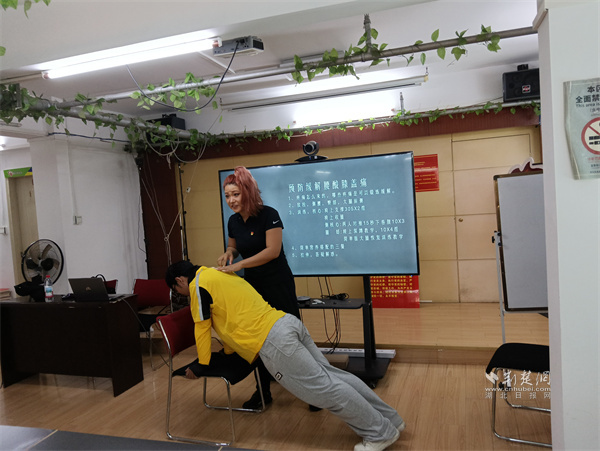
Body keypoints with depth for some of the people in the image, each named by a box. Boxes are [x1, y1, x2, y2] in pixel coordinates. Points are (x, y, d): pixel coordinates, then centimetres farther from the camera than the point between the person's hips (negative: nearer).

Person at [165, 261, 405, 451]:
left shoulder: (198, 285, -2)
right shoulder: (219, 274, 24)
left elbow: (202, 328, 2)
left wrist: (200, 366, 15)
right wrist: (228, 350, 39)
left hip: (273, 342, -9)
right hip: (287, 323, 9)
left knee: (323, 387, -3)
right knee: (330, 374, 12)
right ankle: (390, 420, 19)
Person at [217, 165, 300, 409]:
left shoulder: (268, 215, -16)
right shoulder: (233, 221, 4)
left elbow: (273, 250, -23)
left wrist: (239, 264, -26)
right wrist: (228, 253, -4)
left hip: (278, 284, -6)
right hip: (253, 285, 6)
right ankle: (263, 391, 28)